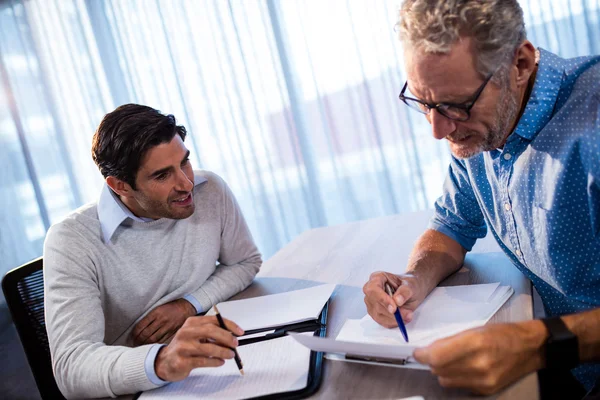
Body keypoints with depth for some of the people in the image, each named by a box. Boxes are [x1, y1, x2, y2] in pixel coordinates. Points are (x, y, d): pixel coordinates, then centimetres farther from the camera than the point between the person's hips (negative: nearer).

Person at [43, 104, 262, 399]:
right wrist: (161, 362, -44)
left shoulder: (210, 191, -7)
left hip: (210, 365, 3)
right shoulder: (72, 242, -18)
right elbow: (71, 367, -26)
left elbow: (246, 261, 6)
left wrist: (190, 304, -10)